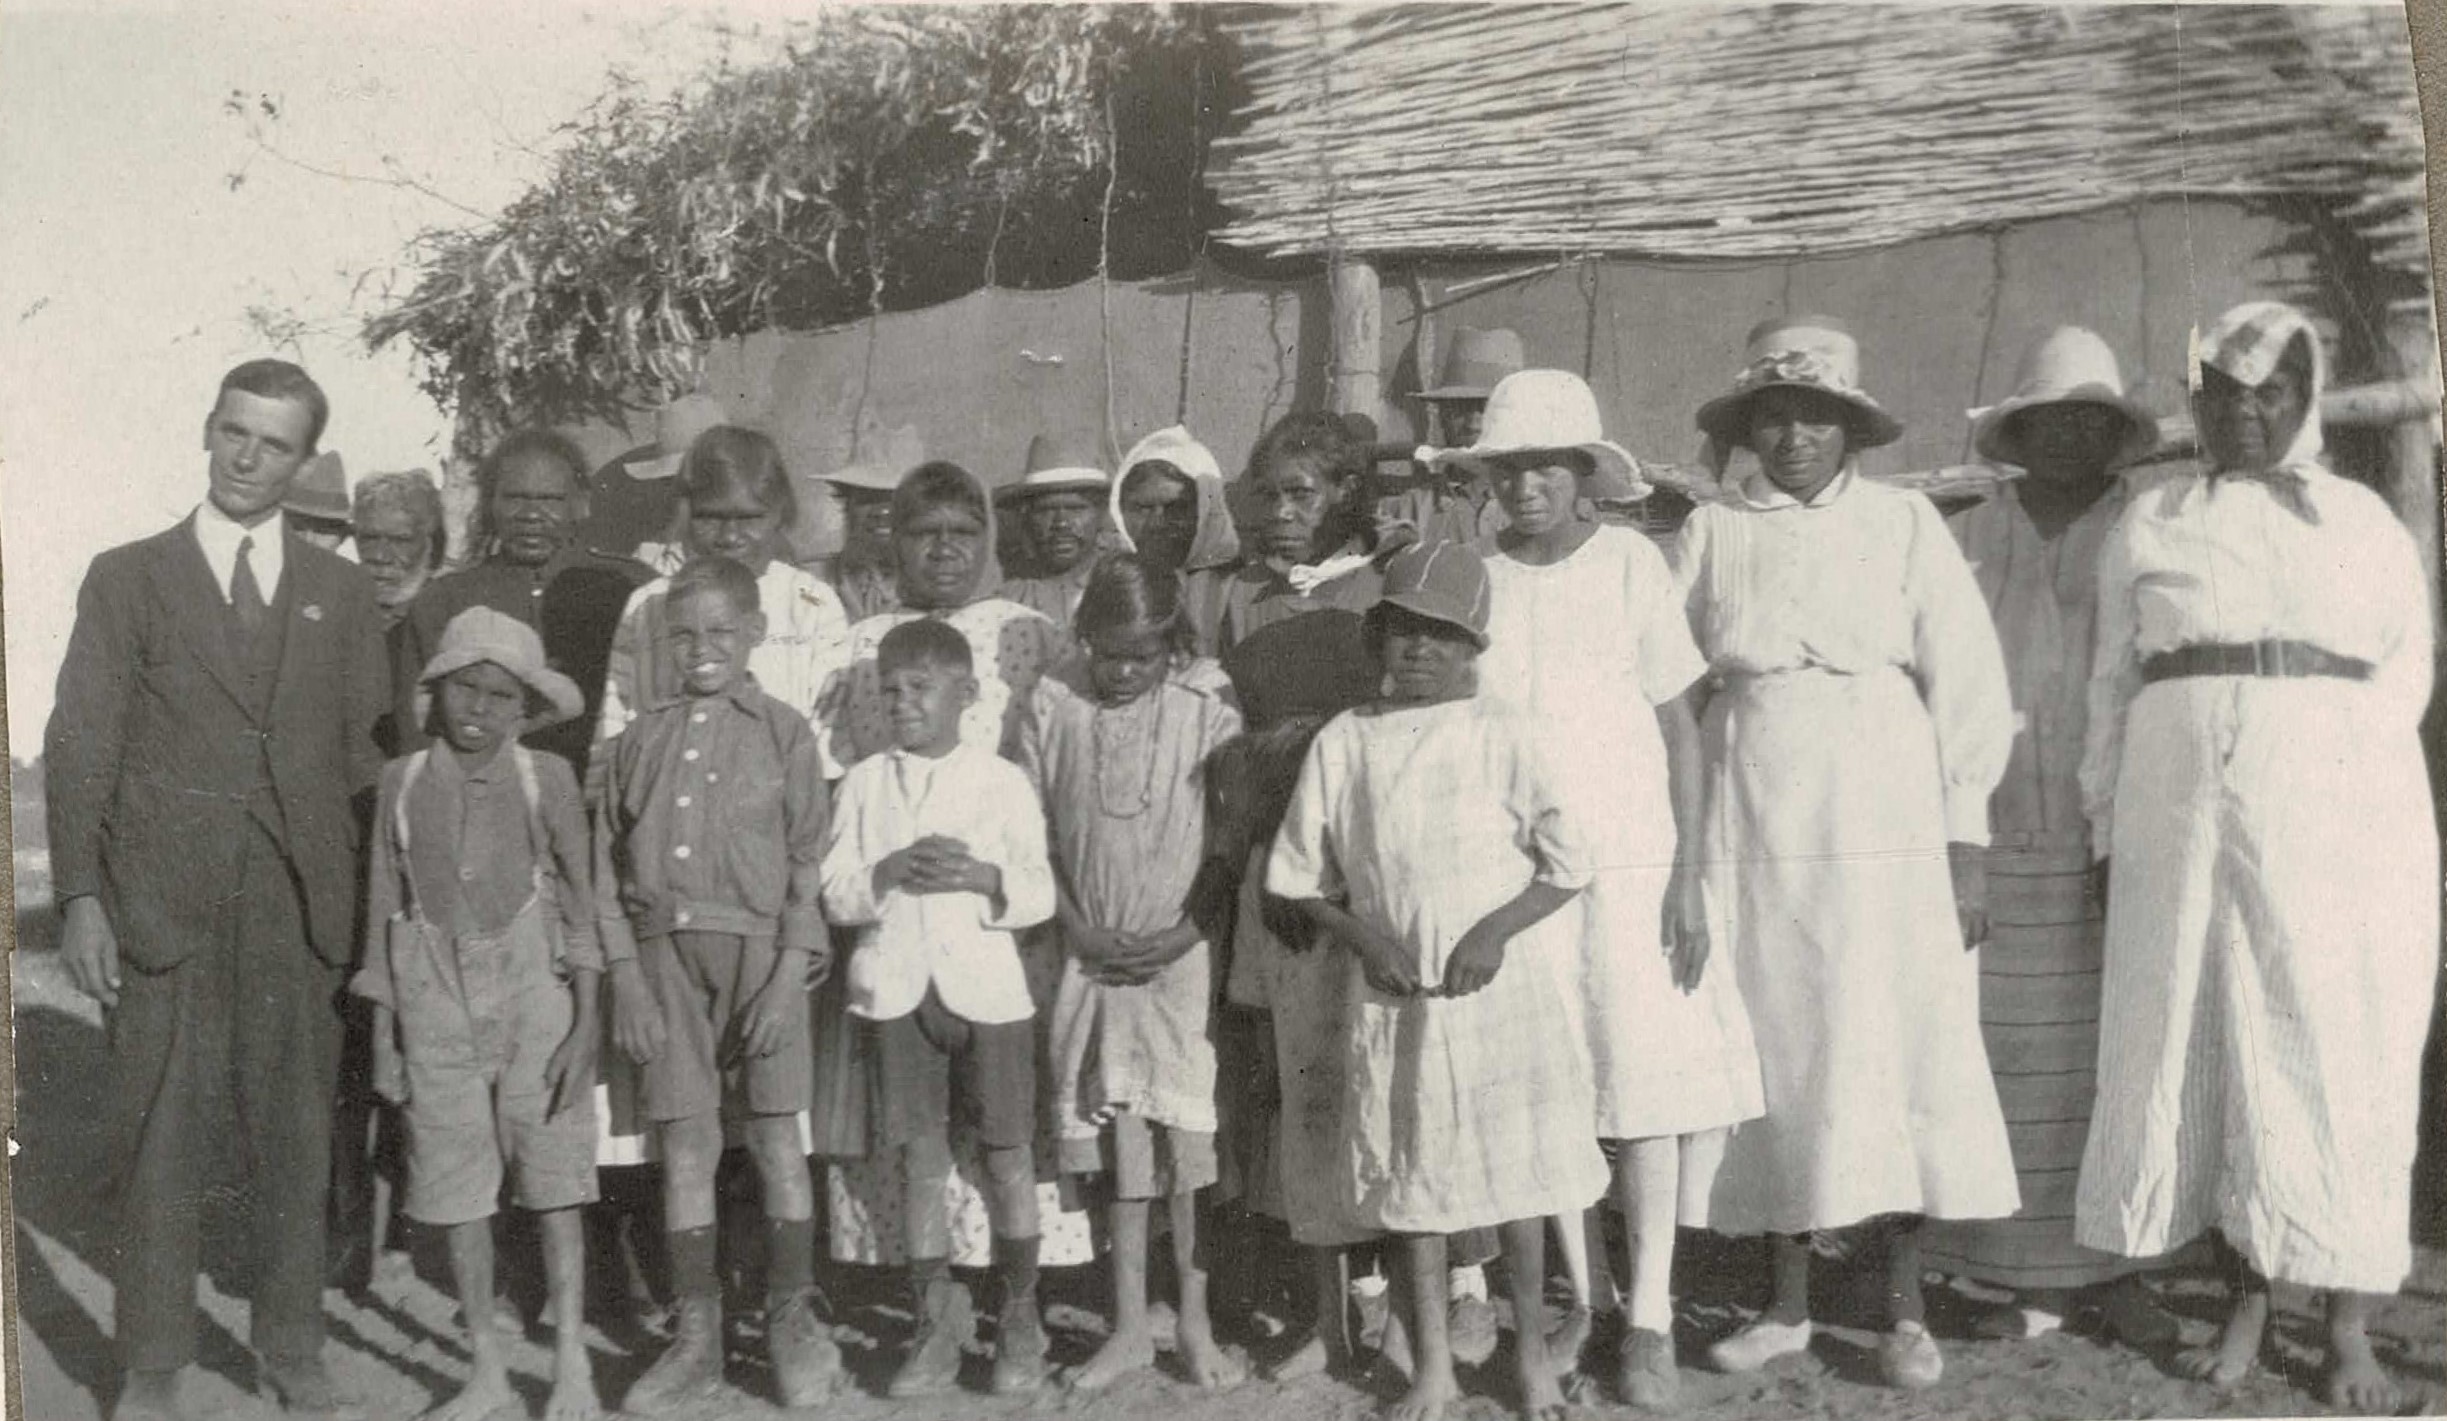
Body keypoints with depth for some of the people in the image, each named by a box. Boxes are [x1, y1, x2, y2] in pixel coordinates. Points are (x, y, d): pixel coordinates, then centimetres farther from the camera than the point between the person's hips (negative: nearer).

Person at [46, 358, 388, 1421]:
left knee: (296, 1135, 8)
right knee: (159, 1136, 3)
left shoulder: (341, 594, 11)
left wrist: (369, 902, 3)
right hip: (162, 905, -2)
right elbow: (79, 747, 1)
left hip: (299, 905, 2)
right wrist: (80, 896, -8)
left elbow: (363, 753, 10)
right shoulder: (127, 579, 5)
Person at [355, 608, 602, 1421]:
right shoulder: (403, 781, 2)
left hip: (532, 992, -2)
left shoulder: (545, 780, -4)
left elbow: (581, 905, -1)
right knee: (455, 1191, 7)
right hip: (436, 997, 2)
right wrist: (383, 1029, 5)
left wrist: (586, 1020, -5)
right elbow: (384, 906, 6)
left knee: (552, 1181, 1)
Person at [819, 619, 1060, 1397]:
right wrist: (887, 873, -15)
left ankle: (1020, 1317, 17)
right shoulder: (864, 781, 7)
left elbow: (1040, 893, 0)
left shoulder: (1003, 781, 1)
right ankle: (937, 1318, 20)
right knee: (920, 1155, 7)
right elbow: (835, 891, 4)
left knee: (1007, 1154, 3)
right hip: (896, 988, 2)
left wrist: (985, 878, -19)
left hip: (986, 986, -2)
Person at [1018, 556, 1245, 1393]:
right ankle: (1130, 1326, 18)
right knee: (1114, 1137, 8)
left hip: (1182, 955, -2)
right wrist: (1080, 930, -4)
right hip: (1093, 957, 2)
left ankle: (1196, 1324, 13)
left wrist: (1188, 931, -11)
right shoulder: (1053, 709, 1)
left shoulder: (1206, 710, -5)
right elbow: (1032, 835, 5)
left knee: (1186, 1134, 0)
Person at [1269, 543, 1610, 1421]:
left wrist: (1496, 929, -13)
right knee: (1412, 1175, 9)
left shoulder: (1495, 735, -4)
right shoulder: (1343, 742, 1)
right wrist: (1360, 935, -8)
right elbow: (1298, 876, 6)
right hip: (1393, 993, 2)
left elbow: (1567, 861, -3)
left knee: (1516, 1169, 6)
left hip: (1501, 986, -2)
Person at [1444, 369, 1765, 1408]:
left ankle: (1650, 1318, 7)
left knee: (1644, 1075, -3)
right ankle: (1576, 1296, 20)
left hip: (1628, 860, -2)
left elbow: (1680, 730, 0)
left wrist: (1687, 880, -5)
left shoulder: (1630, 563, -2)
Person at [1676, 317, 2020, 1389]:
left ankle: (1905, 1310, 14)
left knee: (1891, 1052, 1)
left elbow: (1965, 682, 0)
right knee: (1774, 1054, 6)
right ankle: (1788, 1305, 17)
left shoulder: (1904, 523, 3)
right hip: (1755, 828, 2)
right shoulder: (1710, 535, 6)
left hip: (1885, 825, -1)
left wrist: (1965, 844, -5)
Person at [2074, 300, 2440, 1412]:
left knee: (2337, 1051, 0)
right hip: (2186, 805, 1)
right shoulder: (2150, 523, 13)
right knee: (2204, 1039, 1)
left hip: (2338, 808, 0)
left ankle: (2349, 1329, 7)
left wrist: (2335, 752, -4)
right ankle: (2244, 1303, 11)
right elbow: (2113, 682, 11)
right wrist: (2106, 820, 5)